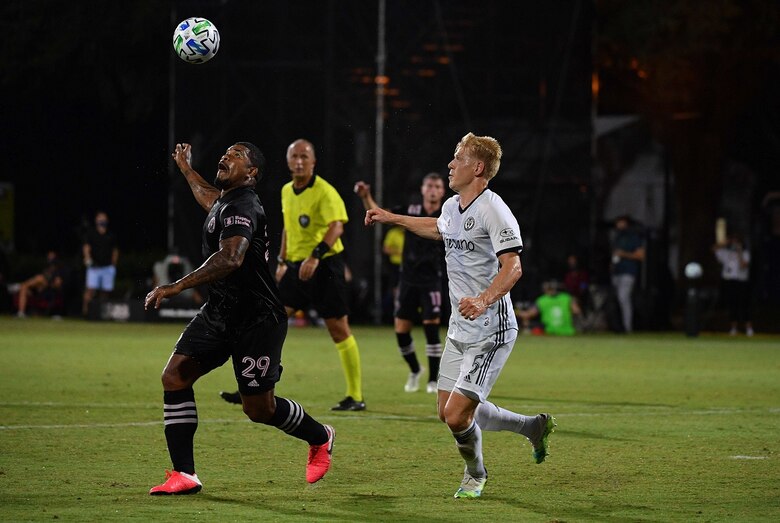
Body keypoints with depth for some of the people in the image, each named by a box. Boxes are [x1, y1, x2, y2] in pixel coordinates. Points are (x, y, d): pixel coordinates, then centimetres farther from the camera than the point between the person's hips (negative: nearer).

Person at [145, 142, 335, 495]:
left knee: (259, 409, 0)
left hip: (256, 320, -9)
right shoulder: (226, 202, 12)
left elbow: (230, 258, -38)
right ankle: (184, 475, -5)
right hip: (219, 313, 9)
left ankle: (320, 438, 30)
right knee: (174, 376, -6)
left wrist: (177, 287, -43)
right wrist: (186, 169, 52)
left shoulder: (241, 208, -20)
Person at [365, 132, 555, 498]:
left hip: (490, 332, -9)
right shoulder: (452, 207, 11)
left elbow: (513, 267, -26)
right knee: (449, 412, 11)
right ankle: (533, 427, 29)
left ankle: (475, 474, 19)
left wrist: (484, 300, -41)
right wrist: (392, 218, 42)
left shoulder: (493, 210, -17)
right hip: (459, 330, 9)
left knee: (457, 415, -12)